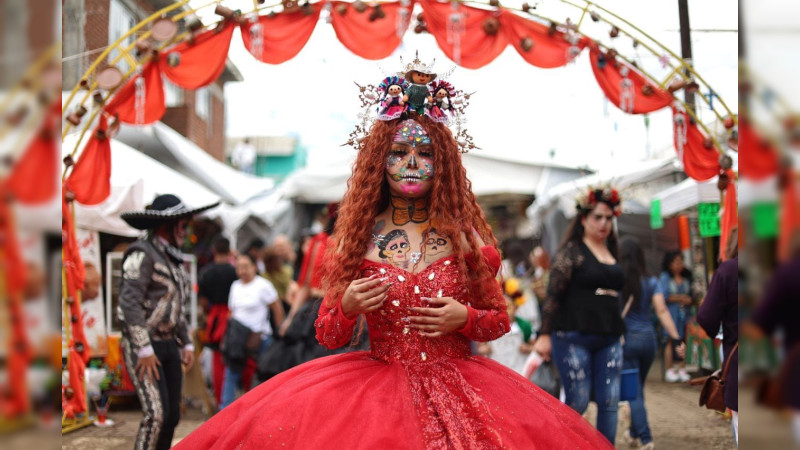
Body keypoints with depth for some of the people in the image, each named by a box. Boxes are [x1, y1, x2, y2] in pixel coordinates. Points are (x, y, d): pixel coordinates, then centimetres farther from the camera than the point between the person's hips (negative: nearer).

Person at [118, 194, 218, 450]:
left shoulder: (173, 258, 17)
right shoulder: (142, 254, -12)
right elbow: (130, 304, -19)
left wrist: (186, 343, 18)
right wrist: (144, 349, -21)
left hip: (169, 344, 9)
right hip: (143, 344, -9)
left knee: (172, 415, 8)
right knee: (156, 413, -16)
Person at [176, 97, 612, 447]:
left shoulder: (462, 234, 4)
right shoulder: (358, 238, 4)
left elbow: (500, 319, 10)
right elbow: (327, 335, 6)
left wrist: (464, 318, -10)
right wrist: (348, 307, -14)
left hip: (457, 386, 0)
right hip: (378, 385, 0)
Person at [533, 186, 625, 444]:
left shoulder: (612, 253, 16)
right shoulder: (572, 251, -3)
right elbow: (553, 295, -9)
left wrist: (619, 331, 22)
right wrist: (545, 335, -15)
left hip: (608, 339, 6)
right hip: (573, 337, -6)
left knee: (609, 402, 0)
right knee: (577, 403, -5)